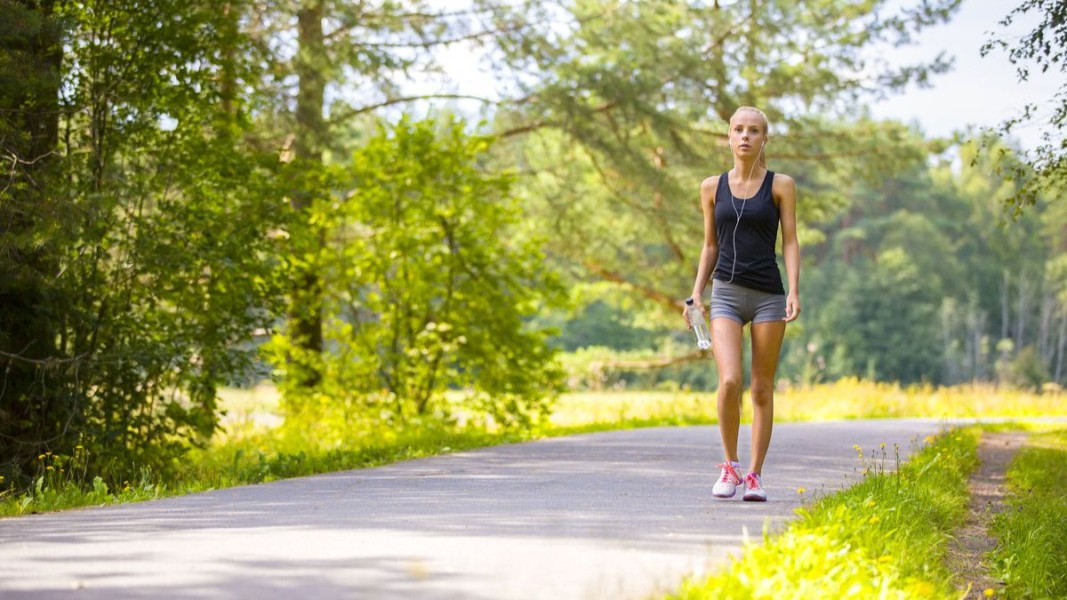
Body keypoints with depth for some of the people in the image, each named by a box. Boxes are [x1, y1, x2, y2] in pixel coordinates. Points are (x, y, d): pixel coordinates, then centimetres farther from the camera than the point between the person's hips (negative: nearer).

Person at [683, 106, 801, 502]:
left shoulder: (781, 185, 3)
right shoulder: (713, 187, 9)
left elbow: (790, 242, 0)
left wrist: (794, 292, -12)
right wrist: (696, 295, 8)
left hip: (768, 295, -1)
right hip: (726, 294, 1)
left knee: (762, 389, 2)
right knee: (729, 381, -16)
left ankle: (754, 475, 10)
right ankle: (729, 466, 1)